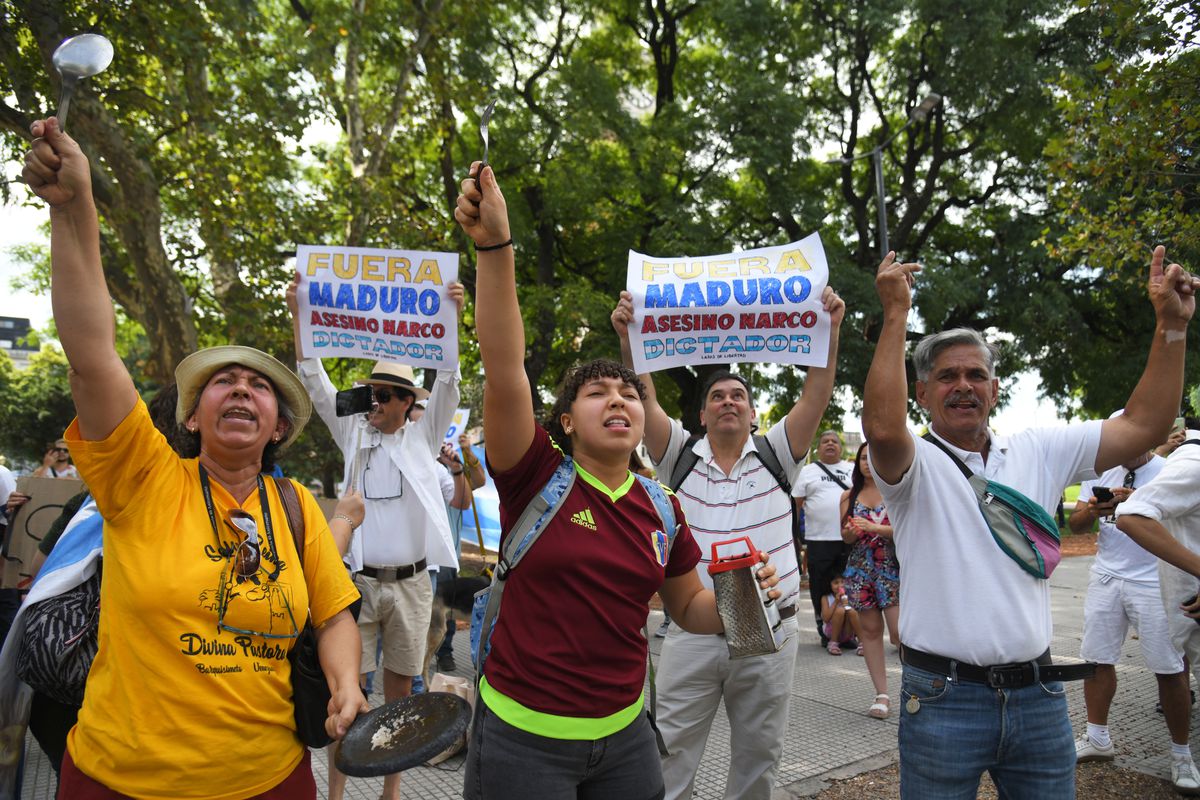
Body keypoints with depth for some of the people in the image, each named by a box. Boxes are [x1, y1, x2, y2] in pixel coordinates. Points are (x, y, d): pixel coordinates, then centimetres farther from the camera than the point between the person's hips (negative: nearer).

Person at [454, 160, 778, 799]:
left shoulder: (660, 508, 0)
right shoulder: (536, 476, -11)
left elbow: (688, 607, 12)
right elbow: (503, 369, -25)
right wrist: (494, 246, -33)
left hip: (624, 735, 4)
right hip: (523, 736, -4)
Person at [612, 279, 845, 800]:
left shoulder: (776, 456, 5)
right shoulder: (681, 456, 4)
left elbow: (817, 395, -5)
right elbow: (645, 399, -9)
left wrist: (829, 328, -16)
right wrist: (628, 338, -22)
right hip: (693, 631, -1)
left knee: (758, 757, 16)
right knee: (672, 755, 7)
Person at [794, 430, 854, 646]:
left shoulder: (853, 470, 13)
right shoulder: (807, 472, 8)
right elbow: (795, 504, 5)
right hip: (818, 541, -1)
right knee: (821, 589, 4)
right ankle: (825, 632, 16)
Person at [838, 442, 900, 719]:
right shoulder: (849, 496, 11)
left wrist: (876, 528, -19)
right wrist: (850, 533, -6)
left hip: (893, 568, -4)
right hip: (860, 569, 4)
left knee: (899, 632, -10)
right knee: (870, 629, 5)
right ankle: (882, 694, 13)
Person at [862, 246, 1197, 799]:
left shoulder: (1037, 453, 9)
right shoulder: (916, 463, -7)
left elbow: (1143, 425, 7)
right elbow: (882, 427, -30)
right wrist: (896, 314, -26)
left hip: (1038, 695, 5)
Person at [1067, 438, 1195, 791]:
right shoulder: (1099, 473, 7)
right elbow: (1075, 525, 4)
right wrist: (1093, 510, -18)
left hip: (1154, 582, -3)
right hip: (1106, 578, 4)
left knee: (1169, 670, 2)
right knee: (1097, 659, 8)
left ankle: (1182, 755, 19)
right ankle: (1097, 739, 22)